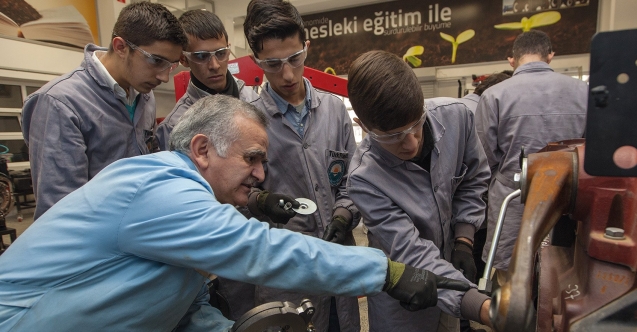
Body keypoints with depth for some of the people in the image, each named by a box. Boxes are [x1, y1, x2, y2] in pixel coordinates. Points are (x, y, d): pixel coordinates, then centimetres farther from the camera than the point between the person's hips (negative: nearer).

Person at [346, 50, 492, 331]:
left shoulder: (455, 115, -19)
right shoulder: (364, 179, -31)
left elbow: (474, 178, -2)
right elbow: (414, 255, -31)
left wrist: (463, 241, -8)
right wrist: (485, 308, -41)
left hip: (448, 268, 4)